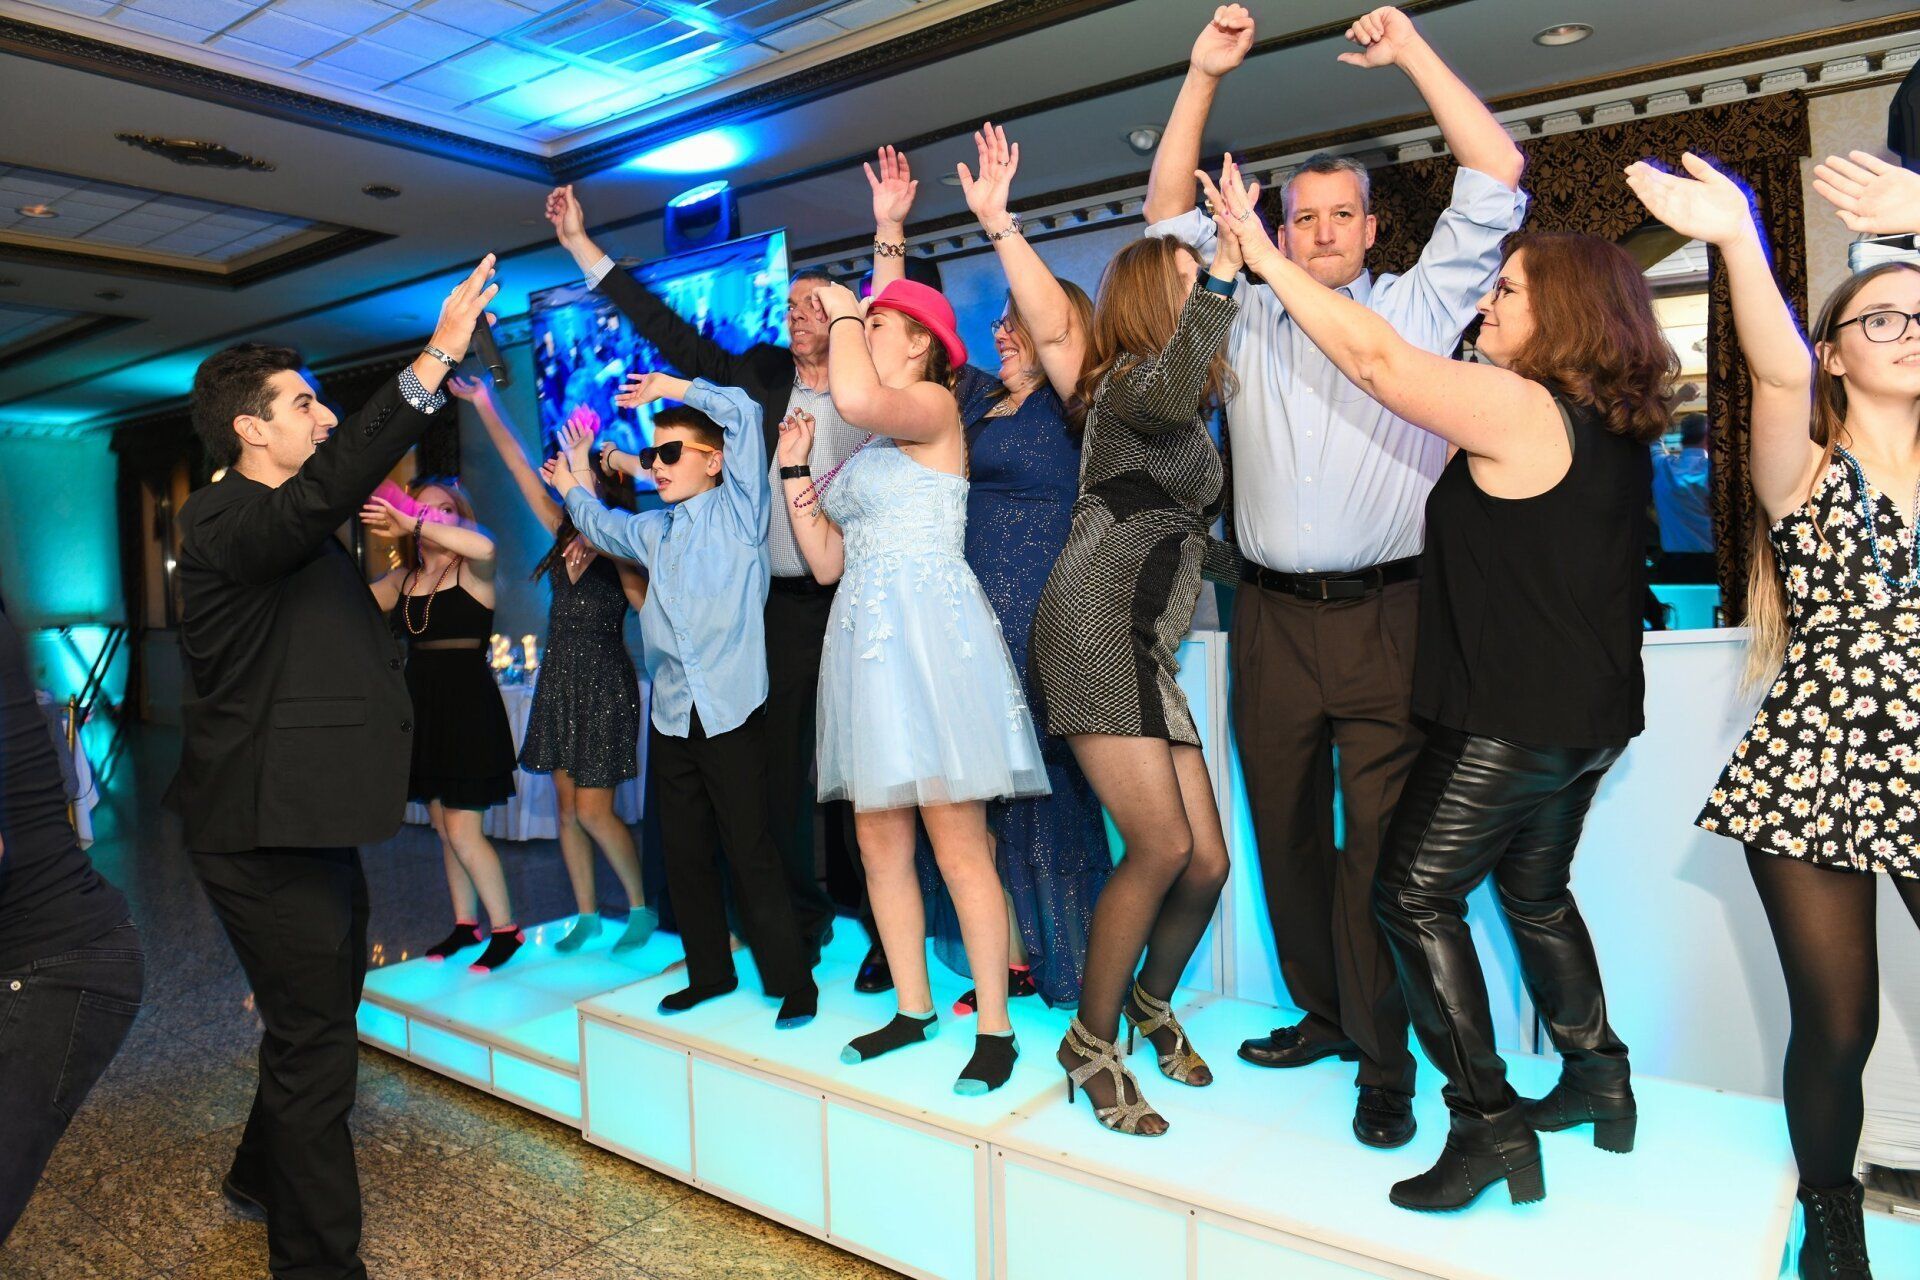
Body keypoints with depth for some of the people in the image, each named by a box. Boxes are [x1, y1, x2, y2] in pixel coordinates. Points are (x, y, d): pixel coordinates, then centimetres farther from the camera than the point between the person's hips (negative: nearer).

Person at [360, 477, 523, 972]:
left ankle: (506, 929, 6)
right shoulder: (403, 579, 11)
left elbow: (483, 547, -31)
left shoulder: (472, 571, -8)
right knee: (445, 829, 12)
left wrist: (411, 525, -28)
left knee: (462, 830, -6)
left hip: (467, 705, -7)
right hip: (422, 705, 7)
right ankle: (466, 924, 23)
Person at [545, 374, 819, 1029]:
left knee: (750, 852, -5)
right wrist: (576, 486, 32)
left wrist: (673, 387, 0)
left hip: (732, 712, -6)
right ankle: (709, 973, 26)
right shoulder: (653, 532, 17)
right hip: (672, 717, 7)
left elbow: (741, 412, -8)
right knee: (684, 853, 12)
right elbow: (598, 524, 40)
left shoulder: (738, 509, 0)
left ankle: (791, 982, 6)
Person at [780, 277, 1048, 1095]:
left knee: (958, 847, -6)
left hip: (929, 633, -9)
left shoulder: (934, 406, -1)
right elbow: (826, 563, 18)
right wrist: (795, 469, 17)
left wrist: (842, 312, -7)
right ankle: (913, 1011, 21)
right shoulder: (865, 452, 22)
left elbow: (857, 397, -26)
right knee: (879, 844, 9)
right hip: (865, 634, 9)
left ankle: (995, 1030, 4)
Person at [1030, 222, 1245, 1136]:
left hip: (1147, 644, 8)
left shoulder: (1194, 414, 25)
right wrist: (1221, 280, -18)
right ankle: (1091, 1041, 3)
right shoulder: (1128, 379, -1)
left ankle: (1151, 1001, 28)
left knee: (1209, 860, 2)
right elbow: (1168, 396, -27)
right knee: (1162, 847, -15)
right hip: (1095, 623, -8)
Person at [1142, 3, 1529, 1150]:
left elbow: (1497, 179, 4)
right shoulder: (1250, 317, 15)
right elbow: (1169, 214, 18)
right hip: (1274, 618, 3)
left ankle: (1385, 1063, 8)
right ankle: (1324, 1012, 26)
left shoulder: (1419, 308, 9)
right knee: (1287, 830, 10)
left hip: (1388, 615, -3)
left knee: (1381, 842, -4)